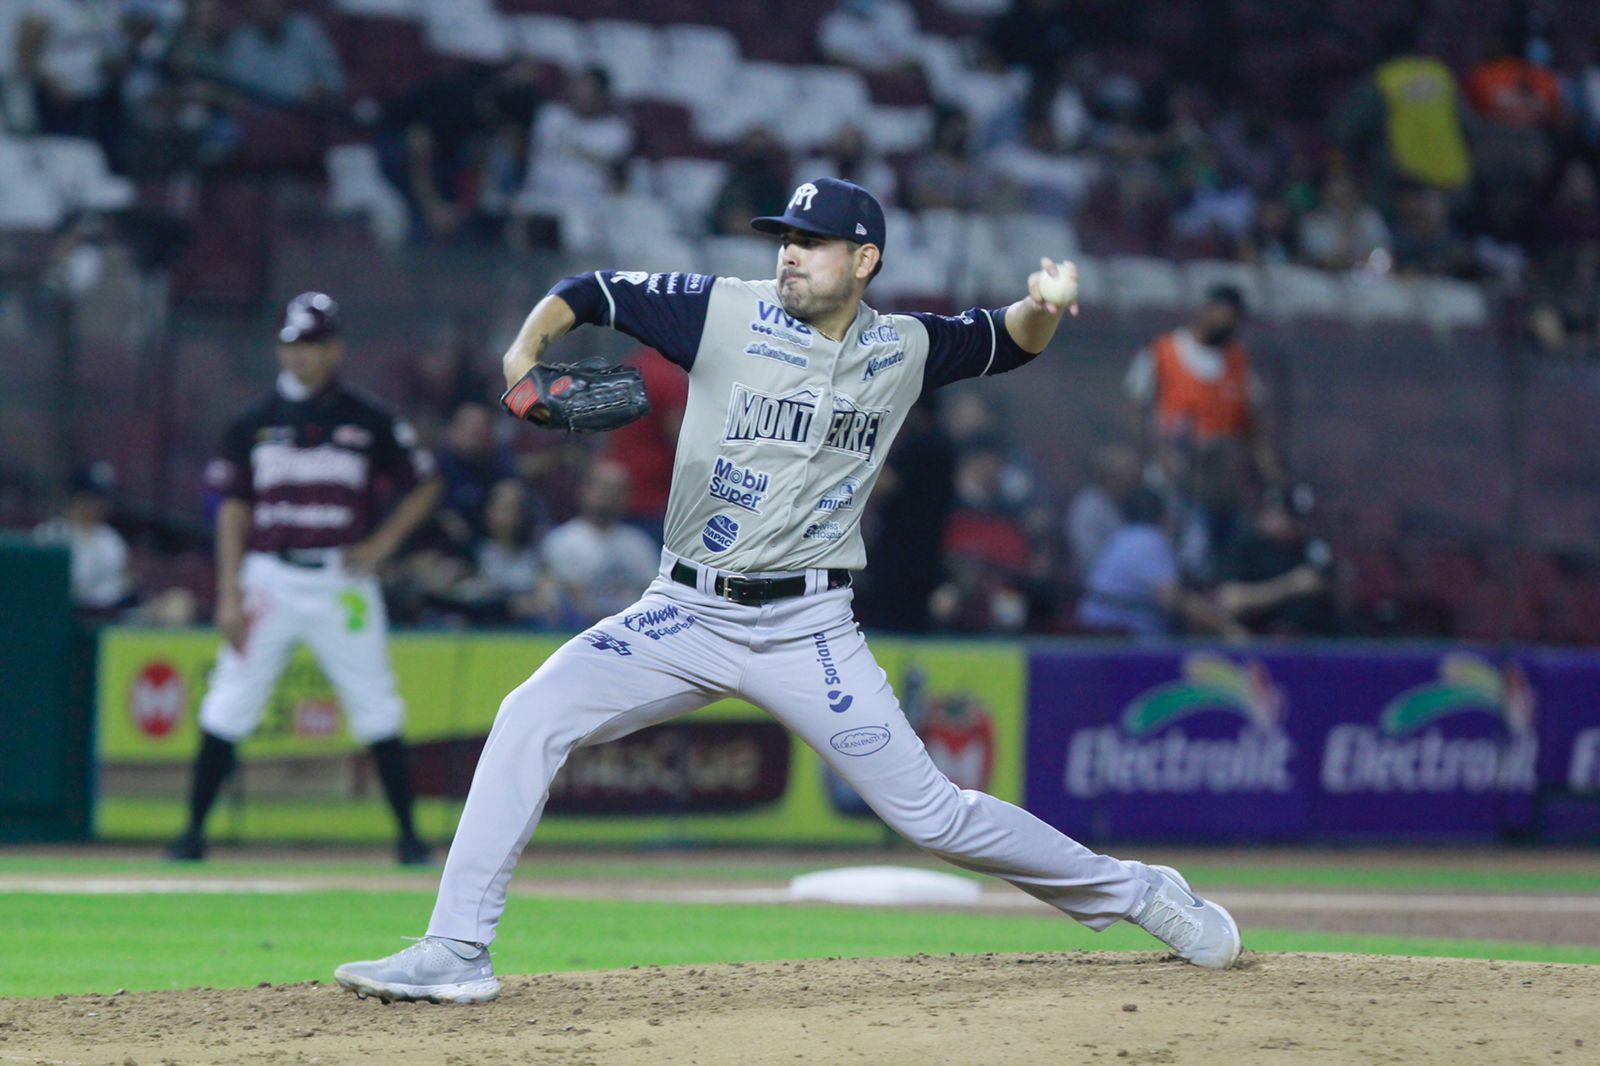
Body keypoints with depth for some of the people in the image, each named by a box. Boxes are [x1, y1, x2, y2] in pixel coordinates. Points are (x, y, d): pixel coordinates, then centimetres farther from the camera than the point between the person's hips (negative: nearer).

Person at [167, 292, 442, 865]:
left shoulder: (369, 421, 3)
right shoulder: (255, 424, 6)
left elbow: (424, 486, 10)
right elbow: (233, 510, 6)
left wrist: (382, 543, -4)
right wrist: (229, 596, -2)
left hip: (343, 580, -1)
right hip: (269, 576, 1)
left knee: (376, 708, -2)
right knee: (227, 708, -2)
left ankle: (408, 834, 6)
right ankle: (194, 830, 6)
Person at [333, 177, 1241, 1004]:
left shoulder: (904, 351, 5)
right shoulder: (727, 314, -2)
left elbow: (1012, 344, 18)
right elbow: (593, 291, 0)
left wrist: (1042, 306, -5)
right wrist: (528, 349, -20)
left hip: (809, 629, 0)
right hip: (688, 616, 0)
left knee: (931, 814, -3)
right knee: (534, 714, -19)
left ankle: (1135, 893, 19)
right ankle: (458, 952, -16)